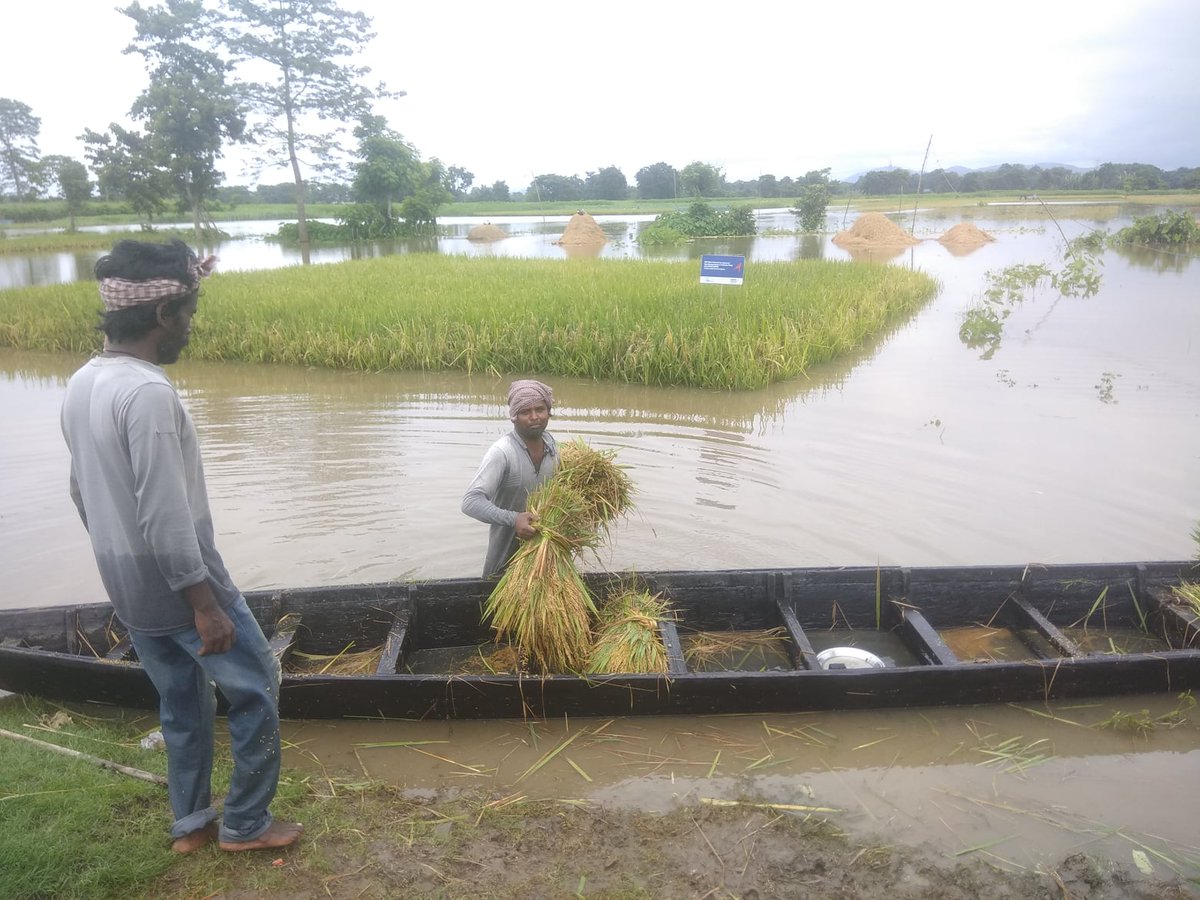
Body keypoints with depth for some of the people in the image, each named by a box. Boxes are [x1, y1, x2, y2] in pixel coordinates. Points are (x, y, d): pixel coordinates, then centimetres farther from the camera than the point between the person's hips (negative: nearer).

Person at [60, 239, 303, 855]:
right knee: (255, 690, 9)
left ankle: (191, 822, 35)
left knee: (182, 702, 22)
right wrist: (205, 605, -20)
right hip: (178, 586, -9)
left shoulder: (80, 385, 4)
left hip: (127, 590, 9)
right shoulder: (147, 392, -25)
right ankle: (245, 824, 21)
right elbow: (166, 516, -27)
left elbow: (83, 492, 14)